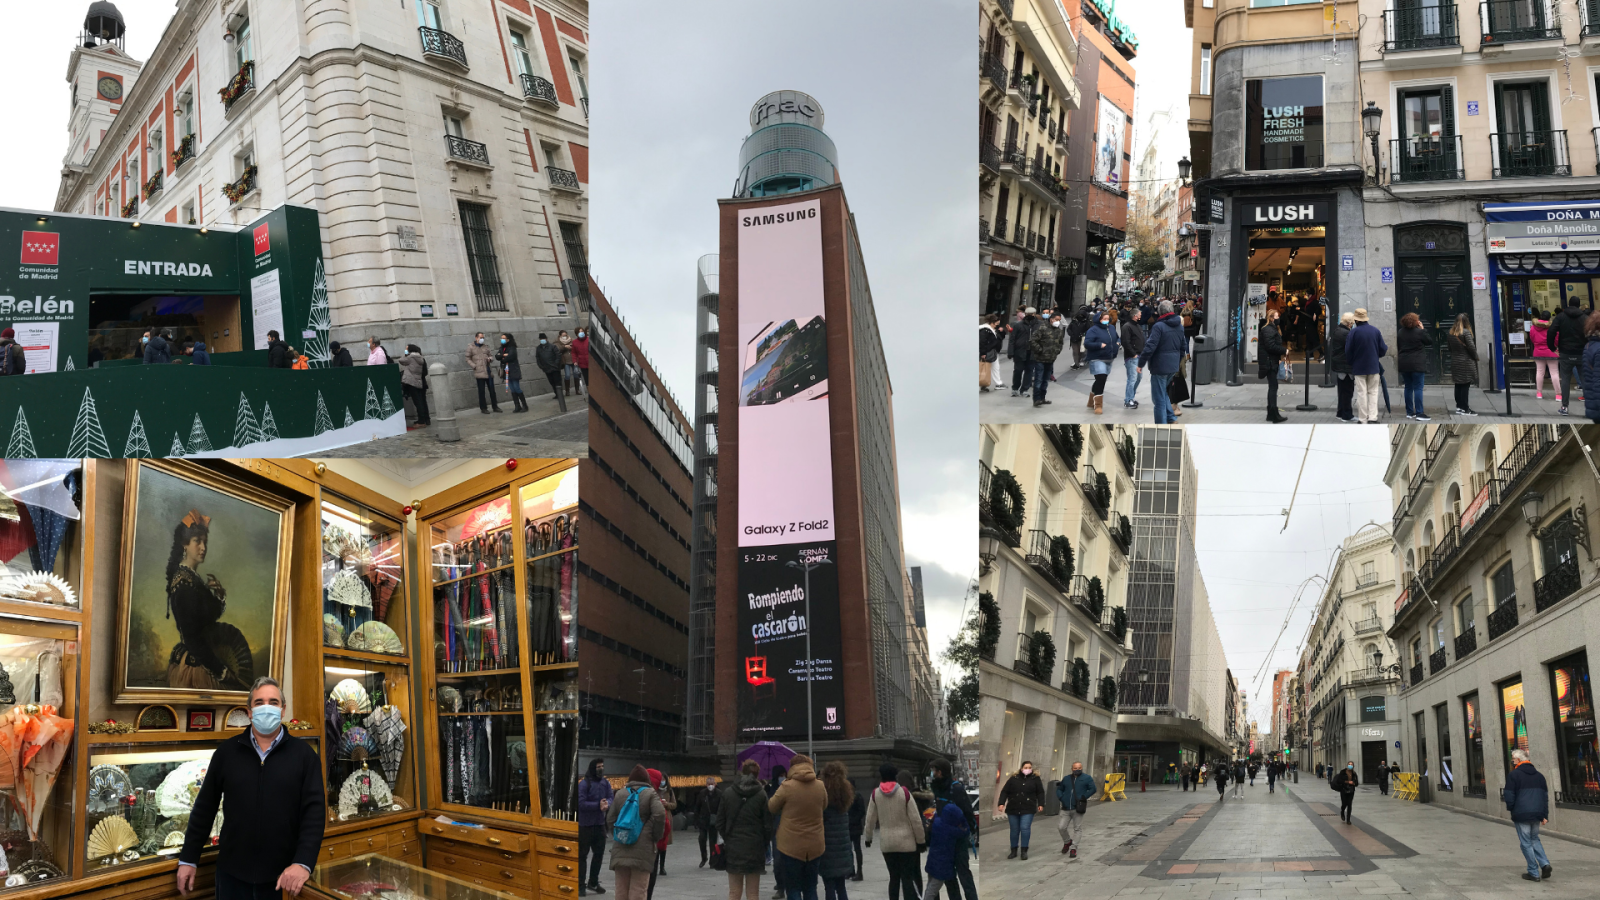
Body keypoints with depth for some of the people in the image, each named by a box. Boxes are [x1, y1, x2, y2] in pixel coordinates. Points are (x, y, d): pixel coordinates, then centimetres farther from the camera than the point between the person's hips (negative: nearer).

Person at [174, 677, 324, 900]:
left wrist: (303, 863, -18)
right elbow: (204, 808, 9)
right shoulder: (227, 752, 5)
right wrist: (188, 859, 8)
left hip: (283, 876, -1)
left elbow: (314, 811, -7)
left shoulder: (303, 754, -1)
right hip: (233, 873, 2)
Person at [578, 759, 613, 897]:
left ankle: (593, 882, 29)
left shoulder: (605, 783, 7)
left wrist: (606, 803, -20)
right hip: (585, 824, -7)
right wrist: (598, 805, -22)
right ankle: (581, 885, 5)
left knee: (599, 853, 14)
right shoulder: (584, 784, -13)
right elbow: (581, 803, -19)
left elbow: (610, 798, 2)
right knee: (582, 855, -1)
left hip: (600, 824, 7)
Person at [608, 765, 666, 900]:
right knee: (638, 889, -4)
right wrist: (657, 836, -2)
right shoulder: (650, 793, 1)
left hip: (620, 848, 4)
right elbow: (659, 815, -13)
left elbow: (610, 819, 12)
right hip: (642, 848, -4)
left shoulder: (620, 793, 14)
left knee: (621, 889, 9)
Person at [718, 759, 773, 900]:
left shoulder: (727, 794, -2)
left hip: (733, 848, 2)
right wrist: (764, 845, 7)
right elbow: (768, 825, -7)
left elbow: (720, 823, 1)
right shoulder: (761, 795, -7)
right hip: (755, 849, -1)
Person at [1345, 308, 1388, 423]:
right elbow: (1383, 349, 2)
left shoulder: (1353, 332, -12)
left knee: (1361, 393, 3)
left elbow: (1348, 351, -8)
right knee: (1373, 392, 9)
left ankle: (1362, 419, 4)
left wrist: (1351, 362, 11)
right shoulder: (1376, 331, -2)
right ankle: (1372, 417, 0)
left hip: (1359, 367, -2)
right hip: (1374, 366, 2)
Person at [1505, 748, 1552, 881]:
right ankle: (1544, 863, 2)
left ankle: (1534, 873, 3)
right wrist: (1545, 815, 15)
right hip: (1537, 814, 6)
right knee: (1534, 839, 21)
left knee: (1526, 843, 3)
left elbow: (1509, 796, -10)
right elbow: (1545, 796, 13)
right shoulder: (1538, 775, 12)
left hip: (1521, 814, -6)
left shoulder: (1513, 775, -9)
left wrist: (1510, 808, 10)